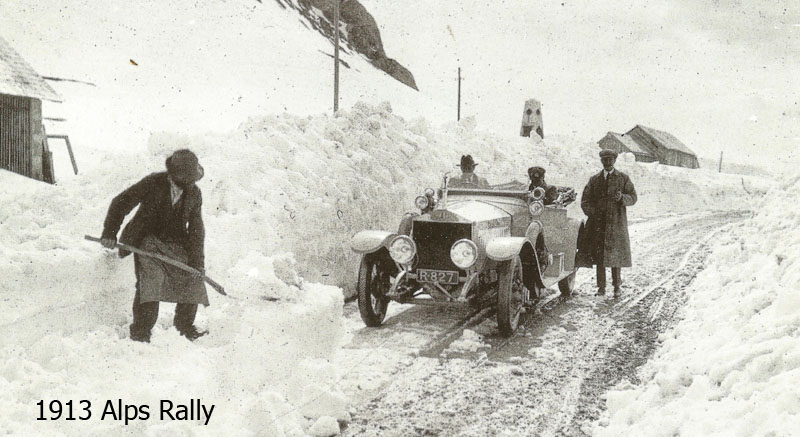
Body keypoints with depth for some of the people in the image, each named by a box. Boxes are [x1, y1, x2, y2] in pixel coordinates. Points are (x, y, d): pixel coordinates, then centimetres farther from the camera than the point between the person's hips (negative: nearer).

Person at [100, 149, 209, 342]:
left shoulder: (194, 193, -5)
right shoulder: (153, 184, -18)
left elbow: (196, 229, -3)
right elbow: (121, 203, -9)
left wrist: (196, 262, -10)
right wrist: (110, 232, -12)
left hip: (177, 244, 4)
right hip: (149, 241, -4)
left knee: (191, 282, -1)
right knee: (149, 284, -18)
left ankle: (185, 326, 21)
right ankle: (140, 332, -4)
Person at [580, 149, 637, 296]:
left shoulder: (623, 178, 10)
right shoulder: (594, 180, 14)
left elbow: (633, 197, 4)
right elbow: (585, 201, 10)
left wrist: (622, 198, -18)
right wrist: (593, 213, -7)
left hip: (616, 223, -1)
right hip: (598, 223, 2)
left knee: (616, 255, -2)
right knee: (599, 255, -2)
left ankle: (617, 287, 7)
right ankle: (601, 287, 3)